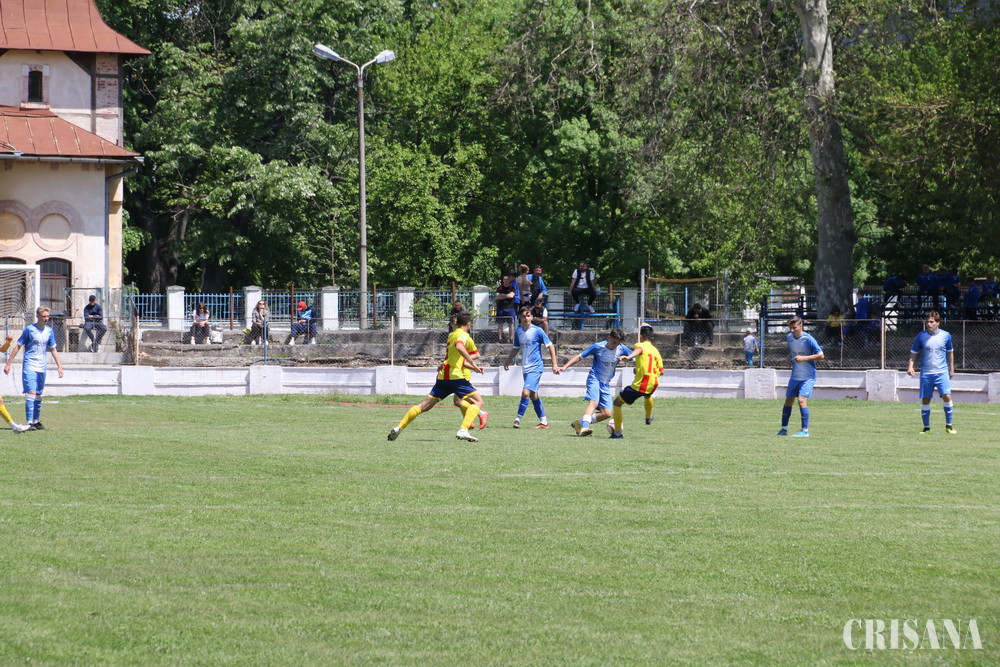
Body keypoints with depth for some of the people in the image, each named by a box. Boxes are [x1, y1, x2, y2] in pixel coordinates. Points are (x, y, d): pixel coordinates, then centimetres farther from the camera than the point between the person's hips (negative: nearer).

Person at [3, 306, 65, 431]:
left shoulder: (49, 331, 8)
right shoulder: (29, 329, -7)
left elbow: (53, 349, 16)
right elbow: (18, 347, -3)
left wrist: (59, 366, 10)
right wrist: (8, 364, -4)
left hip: (42, 368, 5)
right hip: (29, 366, -5)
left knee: (38, 395, 11)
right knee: (31, 393, -15)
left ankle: (36, 421, 20)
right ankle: (29, 423, -17)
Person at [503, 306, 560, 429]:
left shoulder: (537, 331, -10)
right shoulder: (518, 331, 7)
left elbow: (550, 346, -6)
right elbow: (516, 348, 23)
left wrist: (554, 364, -9)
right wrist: (508, 361, 23)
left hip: (536, 367, -7)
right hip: (526, 368, 7)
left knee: (526, 392, -18)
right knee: (533, 395, 12)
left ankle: (518, 419, -12)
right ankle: (543, 422, 20)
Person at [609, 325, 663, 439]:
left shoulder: (641, 345, -5)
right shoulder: (656, 351, 12)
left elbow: (638, 350, -33)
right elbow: (661, 371, 10)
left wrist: (628, 357, -54)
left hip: (638, 386, -7)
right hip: (652, 385, 7)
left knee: (617, 403, 7)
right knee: (648, 395, 44)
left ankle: (618, 433, 2)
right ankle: (648, 418, 64)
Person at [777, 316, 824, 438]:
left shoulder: (808, 339, -16)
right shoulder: (789, 337, 5)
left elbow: (820, 355, -16)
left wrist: (804, 358, -23)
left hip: (808, 376, -7)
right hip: (795, 376, 7)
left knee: (802, 399, -19)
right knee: (788, 401, 11)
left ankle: (805, 431, -15)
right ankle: (784, 429, 24)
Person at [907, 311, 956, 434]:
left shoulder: (946, 335, 1)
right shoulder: (921, 336, -1)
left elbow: (950, 352, 15)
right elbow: (913, 352, 7)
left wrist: (951, 369, 17)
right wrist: (910, 366, -7)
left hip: (942, 372, -1)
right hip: (926, 373, 1)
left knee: (947, 396, -14)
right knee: (925, 400, 2)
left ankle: (949, 426, -3)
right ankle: (926, 427, 13)